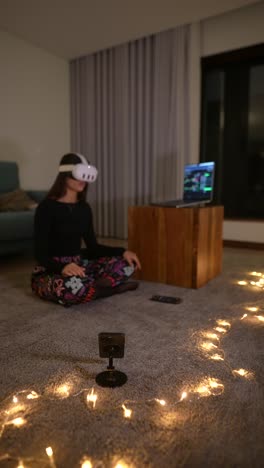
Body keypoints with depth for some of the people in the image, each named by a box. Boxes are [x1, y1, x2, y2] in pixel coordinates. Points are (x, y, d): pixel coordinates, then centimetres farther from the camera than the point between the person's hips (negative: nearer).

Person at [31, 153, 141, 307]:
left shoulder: (84, 208, 5)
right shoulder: (47, 207, -14)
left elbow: (93, 247, 9)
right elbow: (40, 254, -18)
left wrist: (123, 251, -6)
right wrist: (63, 267, -39)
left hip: (78, 265, 6)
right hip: (50, 271, -6)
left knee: (126, 263, -7)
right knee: (73, 285, -40)